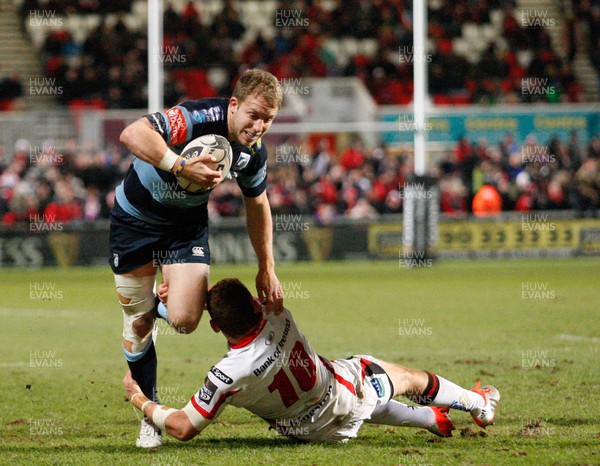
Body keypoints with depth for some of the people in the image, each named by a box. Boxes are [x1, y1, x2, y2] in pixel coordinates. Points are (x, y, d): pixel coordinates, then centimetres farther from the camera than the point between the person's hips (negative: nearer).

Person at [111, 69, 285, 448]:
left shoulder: (254, 153, -11)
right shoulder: (201, 118, -32)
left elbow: (257, 206, 8)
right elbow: (132, 134, -45)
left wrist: (267, 270, 10)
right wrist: (182, 166, -50)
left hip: (187, 226, 4)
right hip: (135, 218, -4)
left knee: (184, 320, -16)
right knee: (138, 325, 2)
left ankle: (160, 306, 22)